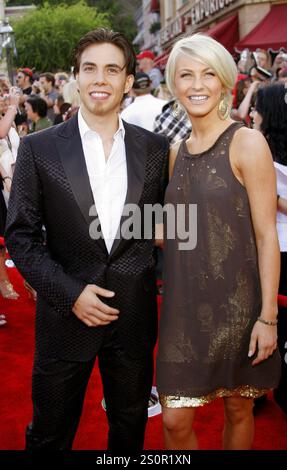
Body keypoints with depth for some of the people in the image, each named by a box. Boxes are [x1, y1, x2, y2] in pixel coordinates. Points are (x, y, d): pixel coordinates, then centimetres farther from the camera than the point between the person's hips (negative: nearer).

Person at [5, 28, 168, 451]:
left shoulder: (155, 148, 1)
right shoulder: (39, 148, -6)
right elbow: (20, 236, -5)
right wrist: (71, 293, -14)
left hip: (135, 316, 2)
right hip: (67, 315, -1)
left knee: (131, 426, 21)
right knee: (50, 433, 16)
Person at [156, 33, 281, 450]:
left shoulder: (247, 143, -9)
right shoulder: (177, 153, 8)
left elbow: (267, 235, -11)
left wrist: (268, 316, -14)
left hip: (236, 302, -4)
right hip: (185, 302, 5)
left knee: (238, 409, 15)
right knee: (175, 421, 7)